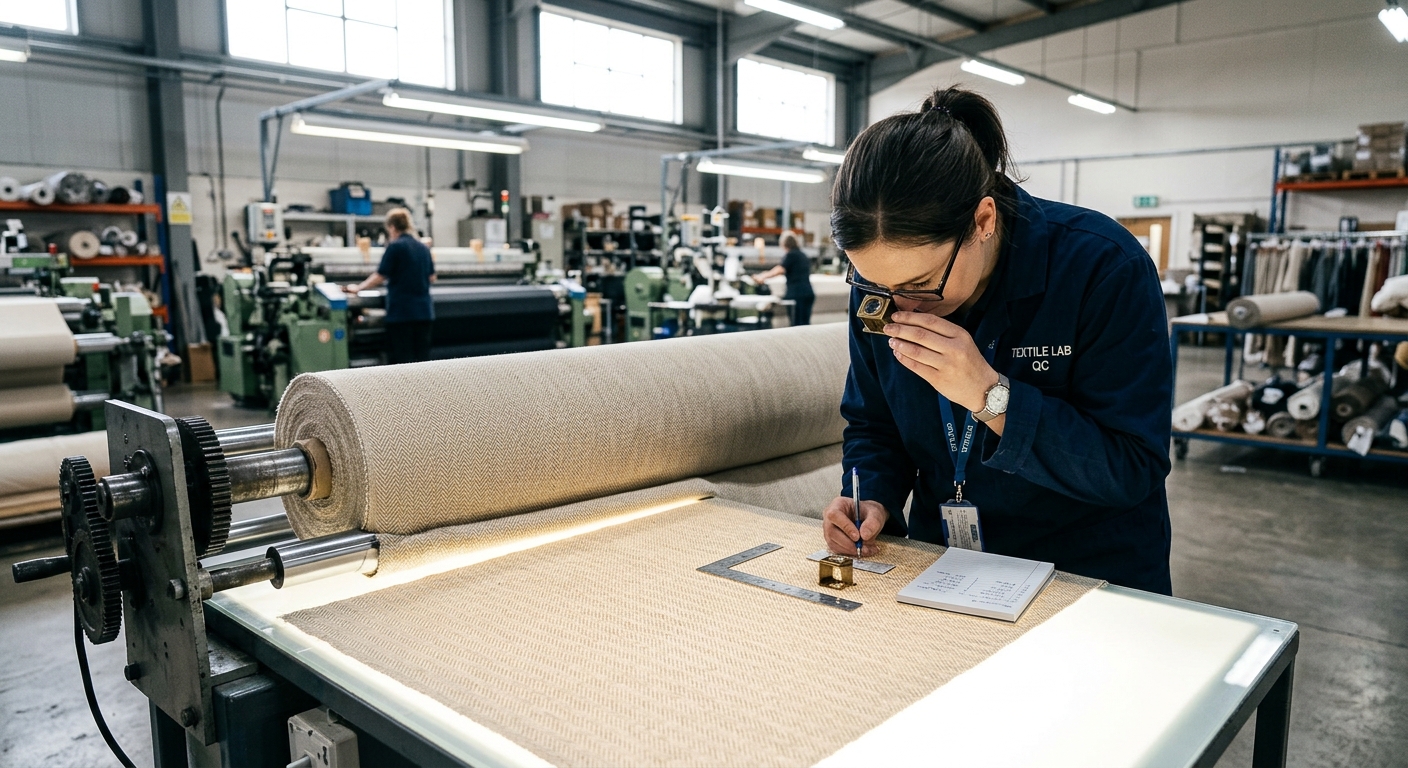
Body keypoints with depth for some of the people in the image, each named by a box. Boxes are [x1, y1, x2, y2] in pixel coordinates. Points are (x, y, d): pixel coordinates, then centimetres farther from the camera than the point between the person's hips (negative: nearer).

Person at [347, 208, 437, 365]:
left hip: (401, 312, -5)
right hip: (424, 311, 5)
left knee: (402, 358, 0)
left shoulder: (395, 247, -8)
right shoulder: (423, 248, 9)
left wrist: (358, 288, 8)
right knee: (422, 356, 6)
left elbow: (379, 277, -6)